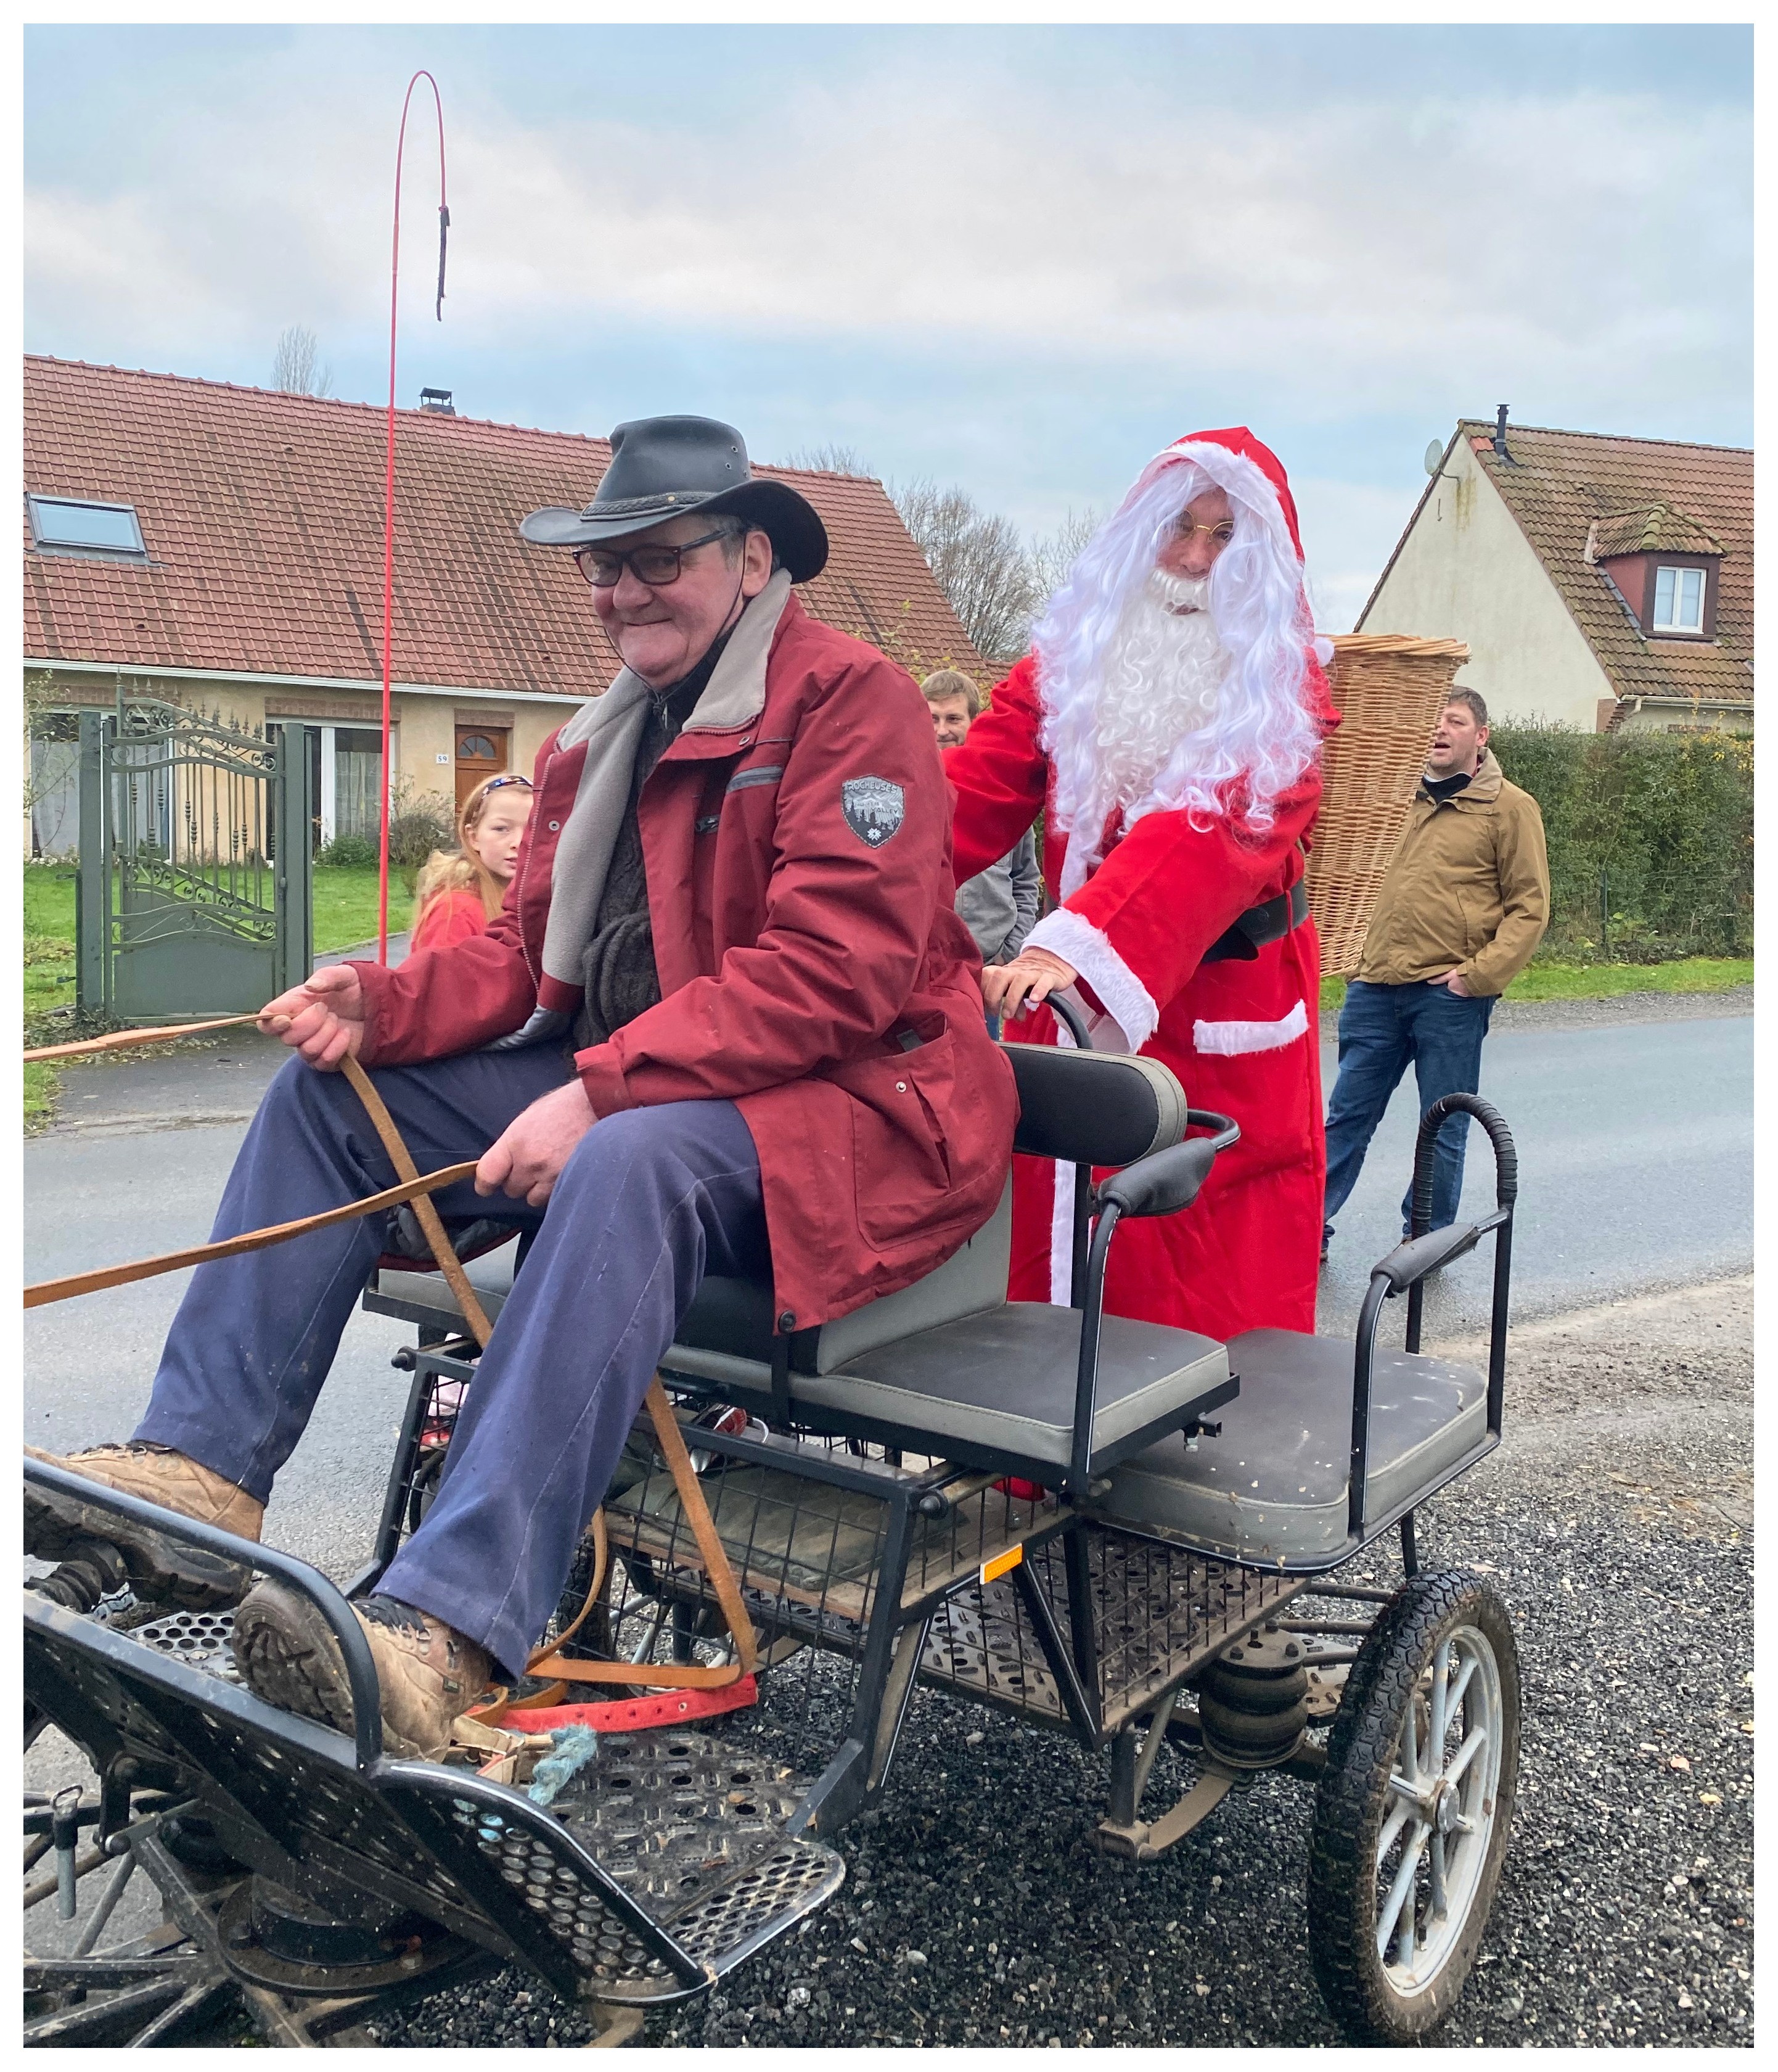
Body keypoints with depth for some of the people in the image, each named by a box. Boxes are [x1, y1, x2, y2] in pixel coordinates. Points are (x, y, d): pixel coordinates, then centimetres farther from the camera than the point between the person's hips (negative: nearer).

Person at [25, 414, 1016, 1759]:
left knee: (634, 1161, -39)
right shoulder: (604, 741, 18)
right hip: (627, 1091, 8)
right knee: (327, 1091, -1)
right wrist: (384, 1002, -7)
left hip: (842, 1102, -8)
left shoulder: (852, 700, -9)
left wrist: (600, 1092, -27)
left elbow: (832, 969, -21)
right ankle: (197, 1468, -9)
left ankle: (448, 1634, -43)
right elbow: (530, 956, 13)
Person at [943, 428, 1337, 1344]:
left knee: (1222, 1278, 1)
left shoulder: (1282, 687, -3)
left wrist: (1074, 946, -35)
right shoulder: (1069, 656, 7)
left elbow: (1212, 832, -20)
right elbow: (975, 789, -6)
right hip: (1072, 999, 3)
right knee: (1060, 1252, 5)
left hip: (1222, 1011, -2)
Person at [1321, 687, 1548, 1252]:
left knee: (1443, 1130, 6)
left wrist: (1479, 975, -13)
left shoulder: (1510, 807, 0)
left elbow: (1529, 907, -3)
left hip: (1450, 996, -4)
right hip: (1377, 988, 4)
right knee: (1347, 1116, 7)